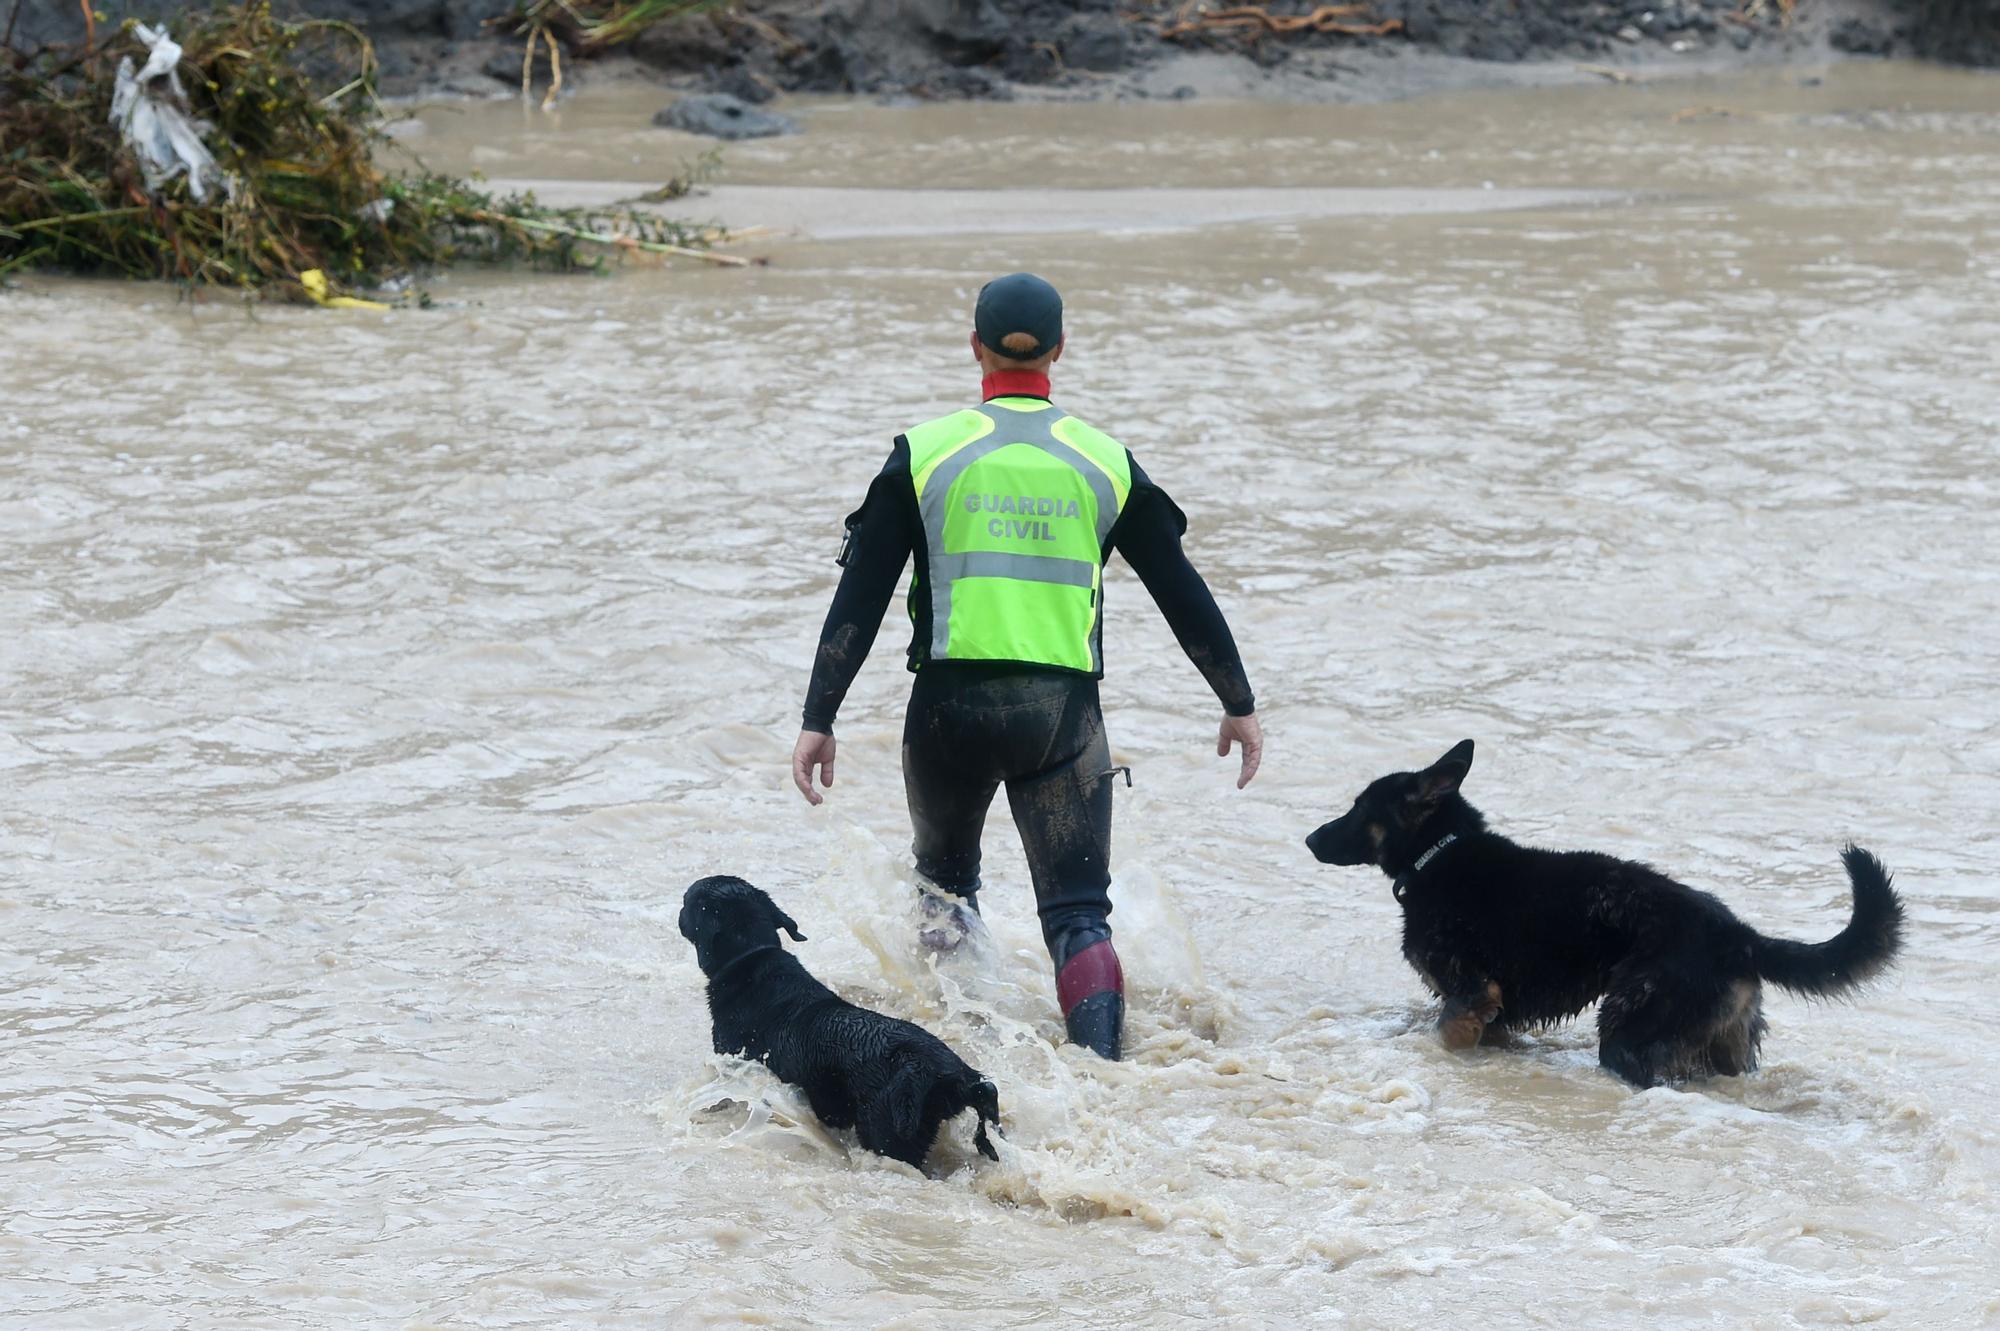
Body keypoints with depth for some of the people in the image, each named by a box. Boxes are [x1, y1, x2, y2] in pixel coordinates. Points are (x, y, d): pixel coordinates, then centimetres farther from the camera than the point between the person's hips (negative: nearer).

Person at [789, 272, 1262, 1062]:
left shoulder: (925, 454, 0)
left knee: (945, 878, 26)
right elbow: (1183, 595, 10)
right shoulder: (1105, 463, 4)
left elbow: (858, 600, -2)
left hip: (953, 703, 0)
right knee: (1077, 912, 0)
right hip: (1065, 710, 0)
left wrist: (818, 720, 2)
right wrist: (1238, 704, 20)